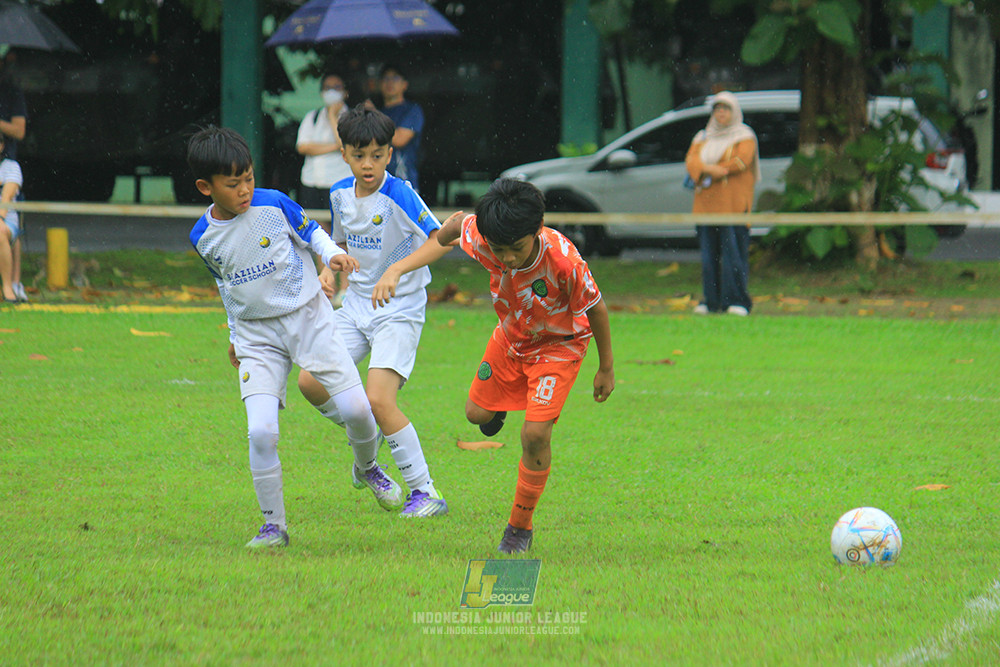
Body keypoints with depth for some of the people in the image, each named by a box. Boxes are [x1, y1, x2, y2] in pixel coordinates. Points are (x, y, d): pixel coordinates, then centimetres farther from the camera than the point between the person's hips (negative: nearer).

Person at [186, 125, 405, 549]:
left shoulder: (273, 205, -10)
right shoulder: (203, 238, -3)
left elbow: (311, 231, 9)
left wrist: (333, 255, -11)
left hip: (308, 317, 0)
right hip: (257, 335, 0)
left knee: (355, 408, -9)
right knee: (261, 432, -15)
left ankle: (368, 467, 26)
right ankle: (274, 525, 0)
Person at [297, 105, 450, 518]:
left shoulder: (399, 195, -17)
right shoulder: (340, 195, 4)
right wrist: (330, 271, 2)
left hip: (399, 310, -7)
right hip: (356, 306, 7)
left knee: (379, 400, -19)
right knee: (310, 382, -4)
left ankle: (425, 492, -10)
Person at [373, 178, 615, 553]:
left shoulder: (563, 261, -41)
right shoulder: (482, 240, -30)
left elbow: (595, 308, -23)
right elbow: (456, 225, -6)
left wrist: (606, 367, -10)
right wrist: (398, 269, -10)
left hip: (560, 343, -5)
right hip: (510, 336, 5)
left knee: (535, 433, -16)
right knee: (477, 413, 16)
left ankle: (520, 526, 5)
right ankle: (499, 405, 56)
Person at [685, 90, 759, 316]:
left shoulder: (744, 137, 6)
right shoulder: (702, 137, 21)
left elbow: (742, 161, -10)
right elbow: (691, 160, 5)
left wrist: (707, 173, -10)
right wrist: (709, 169, -17)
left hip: (734, 203, -5)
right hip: (706, 203, 5)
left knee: (733, 252, -11)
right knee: (709, 253, 0)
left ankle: (737, 301, -11)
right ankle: (711, 301, 3)